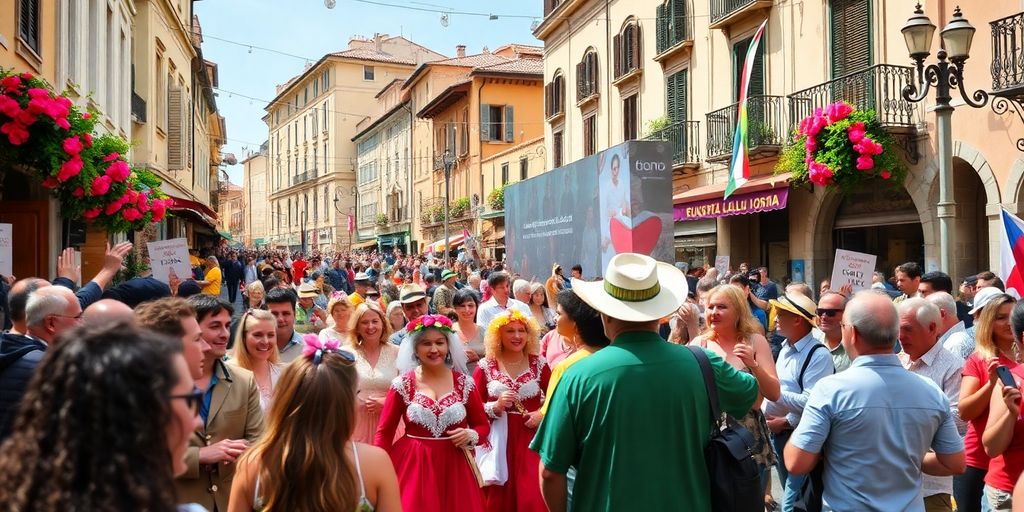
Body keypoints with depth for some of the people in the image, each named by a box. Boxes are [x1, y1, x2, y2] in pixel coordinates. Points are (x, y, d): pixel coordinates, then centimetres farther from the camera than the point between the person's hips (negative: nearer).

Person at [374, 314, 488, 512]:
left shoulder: (464, 383, 1)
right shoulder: (402, 385, -2)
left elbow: (483, 425, 9)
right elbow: (384, 432, -1)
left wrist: (470, 435, -12)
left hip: (455, 467, 2)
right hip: (414, 467, -1)